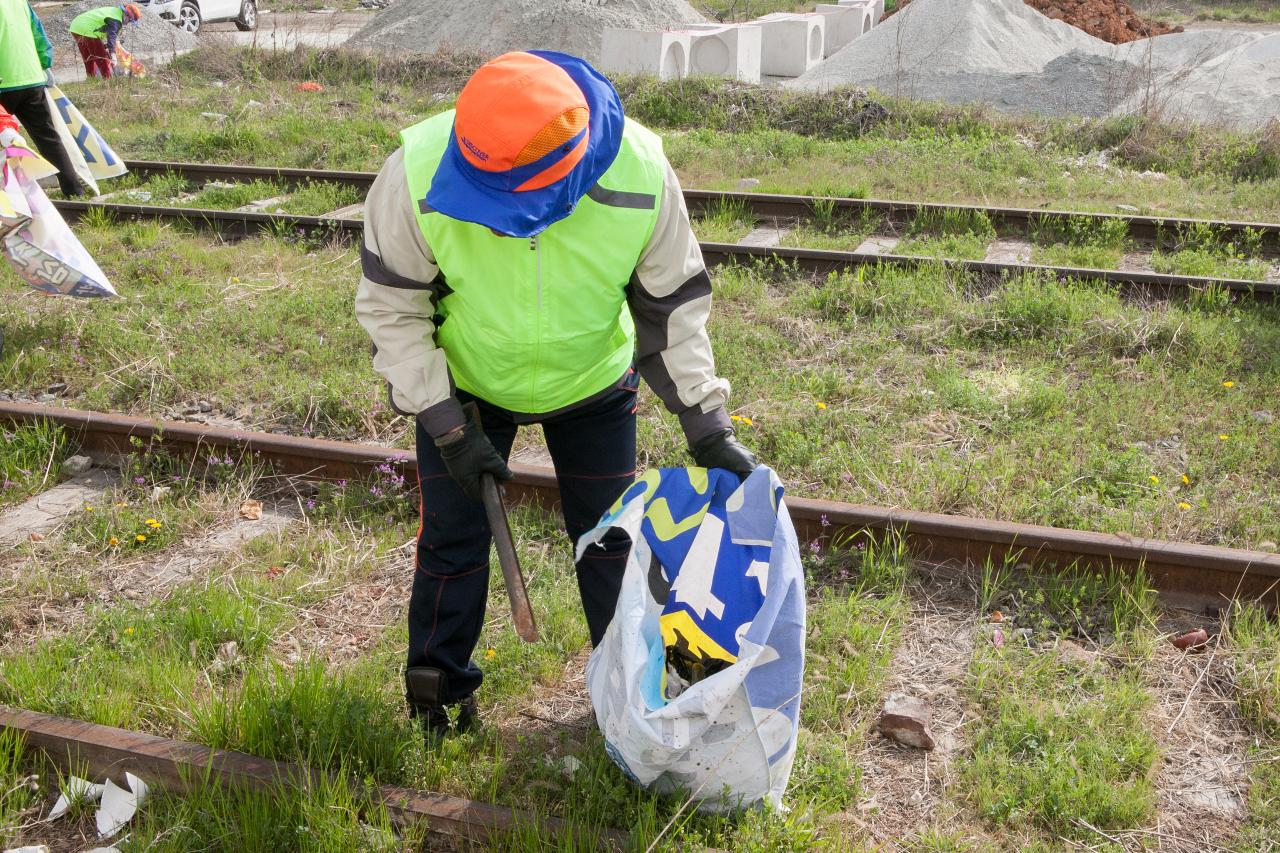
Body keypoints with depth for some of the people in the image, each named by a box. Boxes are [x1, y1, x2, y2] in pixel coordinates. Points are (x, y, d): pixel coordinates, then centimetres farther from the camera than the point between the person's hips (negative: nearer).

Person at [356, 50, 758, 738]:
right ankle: (437, 687, 29)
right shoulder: (418, 174, -33)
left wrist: (707, 427, -18)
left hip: (592, 381, 1)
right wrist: (447, 427, -20)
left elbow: (672, 307, -15)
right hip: (463, 381, 0)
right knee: (453, 535, 6)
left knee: (609, 533, 10)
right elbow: (391, 308, -18)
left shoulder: (640, 176, -31)